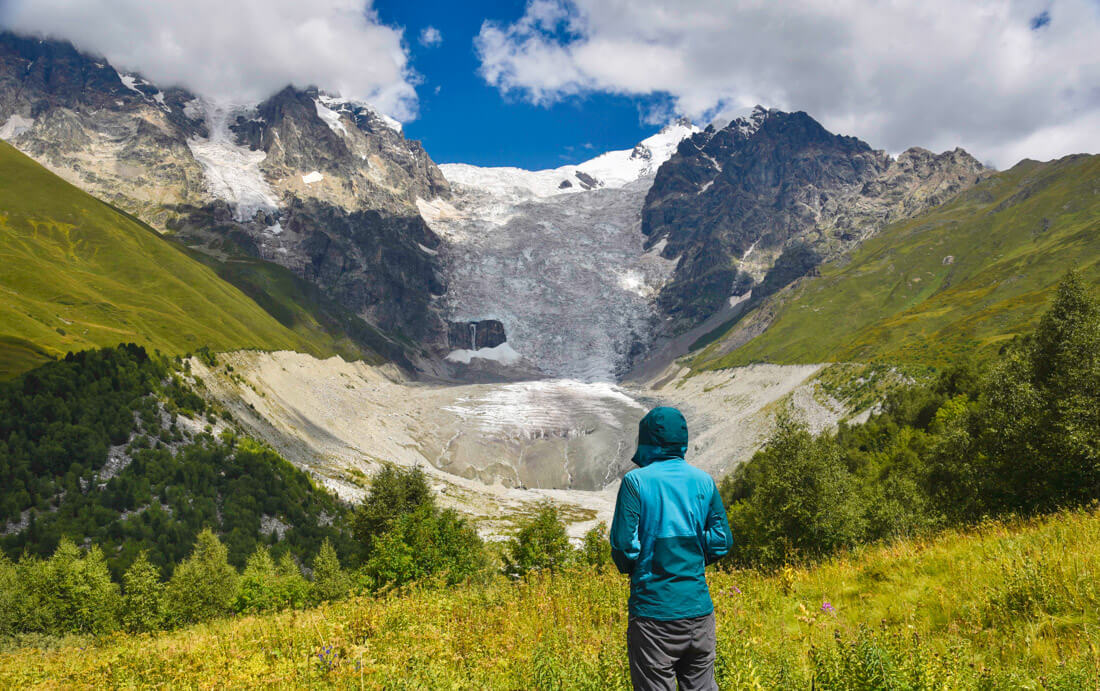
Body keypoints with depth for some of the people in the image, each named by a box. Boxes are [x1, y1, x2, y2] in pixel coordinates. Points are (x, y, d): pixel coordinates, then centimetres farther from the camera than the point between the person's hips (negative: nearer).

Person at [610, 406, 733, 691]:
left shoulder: (636, 480, -8)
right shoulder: (704, 481, 4)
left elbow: (624, 543, -12)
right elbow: (722, 540, 6)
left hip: (654, 608, -4)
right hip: (699, 606, 4)